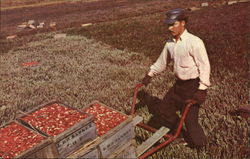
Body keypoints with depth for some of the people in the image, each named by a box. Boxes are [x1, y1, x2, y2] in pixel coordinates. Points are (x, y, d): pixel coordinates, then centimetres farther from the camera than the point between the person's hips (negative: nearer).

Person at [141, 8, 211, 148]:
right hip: (179, 84, 8)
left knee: (190, 118, -4)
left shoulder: (194, 42, -18)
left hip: (194, 85, -7)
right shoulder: (170, 43, 3)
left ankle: (199, 143, 26)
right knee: (162, 110, 12)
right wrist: (150, 75, 21)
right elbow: (162, 62, 17)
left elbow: (204, 66, -18)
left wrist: (202, 89, -21)